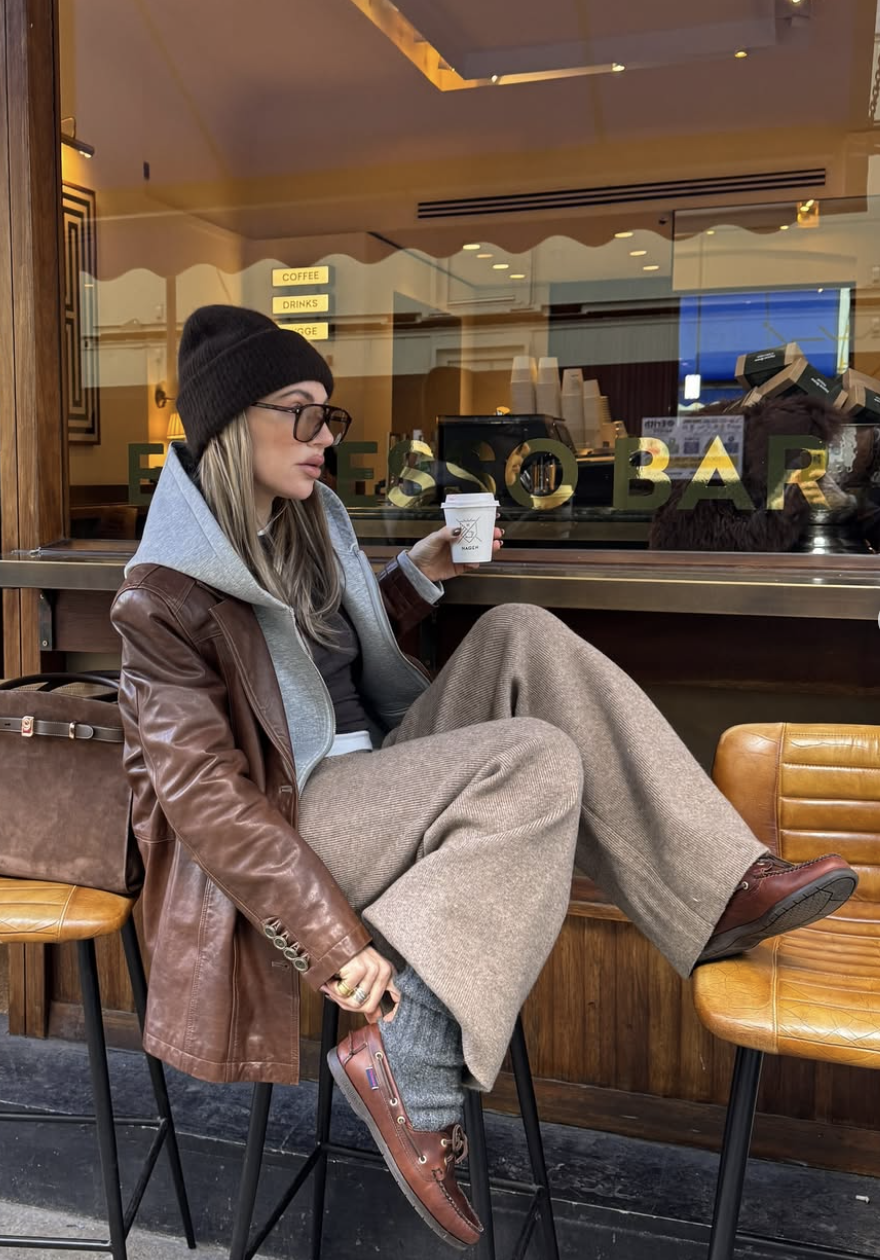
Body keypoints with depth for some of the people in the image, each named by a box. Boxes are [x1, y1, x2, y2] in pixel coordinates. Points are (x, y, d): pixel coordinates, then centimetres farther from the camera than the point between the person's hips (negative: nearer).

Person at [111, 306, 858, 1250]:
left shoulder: (306, 524, 10)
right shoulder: (165, 595, -14)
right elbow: (203, 795, -21)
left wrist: (423, 569, 9)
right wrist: (336, 943, -27)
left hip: (376, 775, 8)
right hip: (286, 828, -8)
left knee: (522, 637, -11)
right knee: (537, 760, -26)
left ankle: (720, 888, -17)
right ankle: (406, 1066, -22)